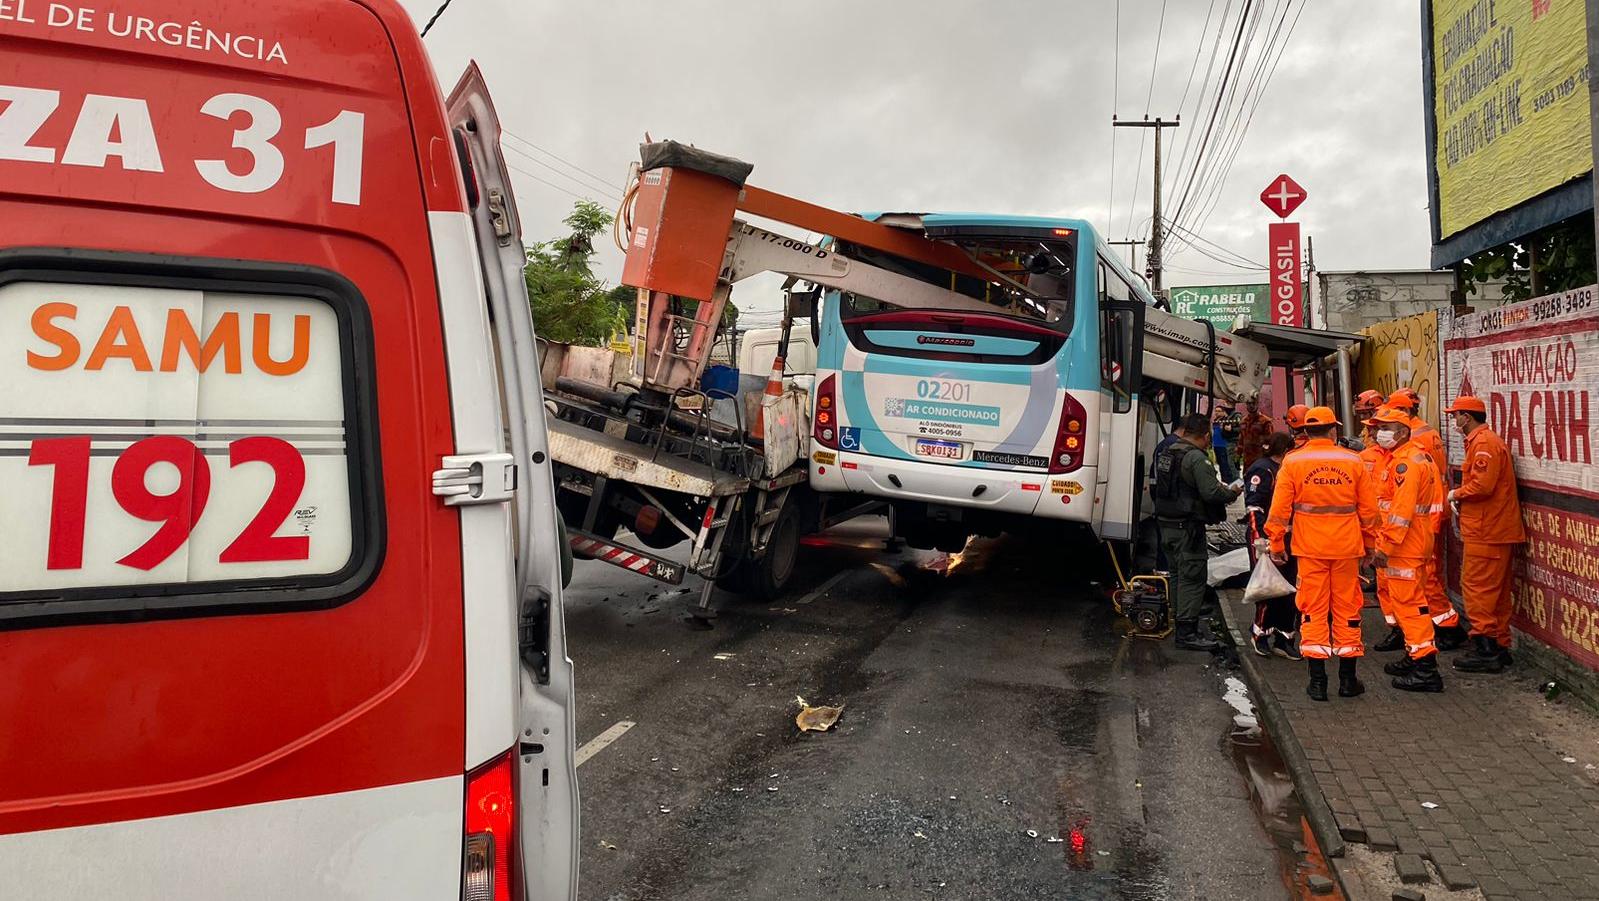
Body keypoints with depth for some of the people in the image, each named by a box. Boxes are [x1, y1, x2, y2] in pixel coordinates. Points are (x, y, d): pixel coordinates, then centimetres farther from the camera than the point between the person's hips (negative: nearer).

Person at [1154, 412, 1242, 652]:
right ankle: (1187, 633, -2)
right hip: (1188, 528, -9)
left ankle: (1182, 626, 24)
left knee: (1178, 576, 16)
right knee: (1192, 578, -4)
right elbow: (1211, 493, -24)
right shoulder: (1197, 458, -17)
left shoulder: (1167, 453, 11)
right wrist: (1231, 493, -3)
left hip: (1166, 524, 9)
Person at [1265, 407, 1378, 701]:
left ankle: (1317, 680, 6)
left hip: (1310, 547, -1)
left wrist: (1277, 543, 5)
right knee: (1346, 609, 11)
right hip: (1346, 545, 1)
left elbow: (1280, 508, -5)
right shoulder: (1353, 461, 1)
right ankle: (1348, 679, 19)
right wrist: (1369, 543, 18)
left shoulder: (1293, 462, -4)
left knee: (1313, 610, 5)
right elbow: (1368, 508, 5)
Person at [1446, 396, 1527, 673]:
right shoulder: (1489, 440, 19)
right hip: (1497, 530, 10)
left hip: (1485, 532, -10)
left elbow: (1482, 485, -24)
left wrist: (1456, 494, -9)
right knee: (1496, 591, 14)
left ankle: (1486, 651, -3)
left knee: (1477, 588, -6)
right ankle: (1500, 647, 21)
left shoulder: (1483, 443, -14)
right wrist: (1462, 498, 7)